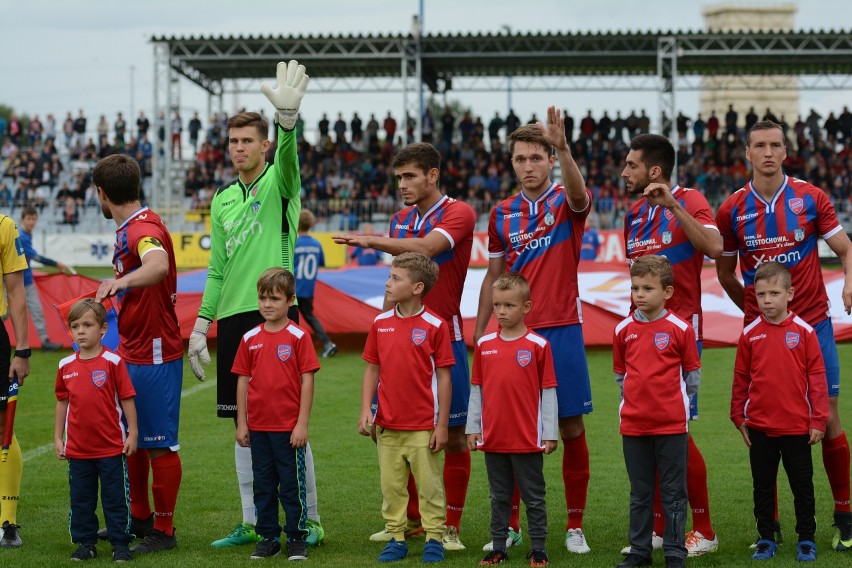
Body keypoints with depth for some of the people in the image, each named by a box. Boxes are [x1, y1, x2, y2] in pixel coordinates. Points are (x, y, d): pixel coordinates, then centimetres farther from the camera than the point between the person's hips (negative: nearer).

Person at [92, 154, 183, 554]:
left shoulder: (144, 228, -20)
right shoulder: (129, 229, 12)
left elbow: (158, 266, -43)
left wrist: (121, 281, -58)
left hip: (155, 356, -10)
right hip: (131, 352, 10)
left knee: (159, 444, -2)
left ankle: (163, 531, 7)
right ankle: (139, 518, 30)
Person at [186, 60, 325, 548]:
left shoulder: (280, 182, 0)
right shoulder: (222, 200, 17)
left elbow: (287, 156, -24)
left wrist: (288, 116, -44)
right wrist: (202, 326, 14)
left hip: (275, 314, -6)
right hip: (233, 319, 6)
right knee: (245, 425, 9)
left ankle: (310, 521, 3)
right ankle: (252, 523, 16)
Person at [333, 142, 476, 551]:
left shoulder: (458, 213, -8)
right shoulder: (400, 220, 13)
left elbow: (427, 248, -27)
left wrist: (371, 240, -26)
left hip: (444, 336, -6)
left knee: (453, 435, -2)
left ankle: (451, 527, 7)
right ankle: (411, 518, 20)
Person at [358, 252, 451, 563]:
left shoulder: (435, 325, -8)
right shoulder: (381, 323, 4)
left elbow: (443, 377, -6)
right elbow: (372, 369, 10)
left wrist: (441, 425, -7)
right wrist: (366, 410, 0)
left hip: (423, 426, -4)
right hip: (387, 425, 4)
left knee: (429, 485, 4)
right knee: (391, 486, 10)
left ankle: (434, 539, 14)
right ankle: (396, 539, 20)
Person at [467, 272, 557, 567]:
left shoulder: (538, 346, -6)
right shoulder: (484, 345, 4)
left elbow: (548, 392, -4)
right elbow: (476, 390, 9)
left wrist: (550, 434, -5)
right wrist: (472, 428, 8)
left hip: (527, 440, -3)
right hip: (493, 438, 3)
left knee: (534, 498, 6)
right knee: (499, 498, 12)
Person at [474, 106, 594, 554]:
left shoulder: (567, 202, -1)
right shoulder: (501, 214, 8)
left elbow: (579, 194, -27)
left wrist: (563, 147, -44)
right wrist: (478, 332, 11)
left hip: (561, 331, -3)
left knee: (571, 427, 1)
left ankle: (575, 526, 10)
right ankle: (509, 525, 13)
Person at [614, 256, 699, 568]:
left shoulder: (680, 329, -5)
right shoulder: (623, 330, 3)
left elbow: (693, 374, 3)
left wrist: (673, 400, 4)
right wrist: (639, 398, 9)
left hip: (671, 424, -3)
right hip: (633, 423, 3)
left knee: (673, 493, 3)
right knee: (640, 493, 12)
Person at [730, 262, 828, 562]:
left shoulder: (804, 331, -6)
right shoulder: (750, 334, 0)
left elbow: (817, 377, -5)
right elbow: (741, 379, 6)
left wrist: (818, 420, -6)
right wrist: (739, 417, 5)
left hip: (797, 427, -2)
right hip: (760, 427, 2)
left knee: (802, 485, 7)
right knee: (763, 486, 11)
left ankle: (806, 539, 18)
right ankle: (766, 538, 22)